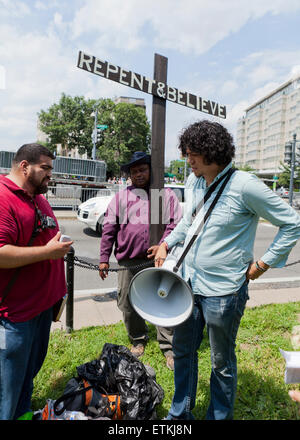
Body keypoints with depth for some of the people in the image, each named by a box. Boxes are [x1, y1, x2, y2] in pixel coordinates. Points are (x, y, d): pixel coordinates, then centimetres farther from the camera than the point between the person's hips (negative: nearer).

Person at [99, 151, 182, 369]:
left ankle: (169, 347, 19)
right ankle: (138, 340, 34)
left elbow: (175, 224, -1)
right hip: (128, 261, 2)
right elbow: (109, 229, 7)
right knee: (128, 303, 12)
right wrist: (104, 258, 2)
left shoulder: (167, 195, 5)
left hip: (158, 260, -2)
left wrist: (164, 246, -17)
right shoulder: (120, 197, 9)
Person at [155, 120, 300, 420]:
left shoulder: (244, 185, -17)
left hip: (223, 291, -7)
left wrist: (263, 264, -11)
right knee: (182, 350, 21)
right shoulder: (192, 182, 4)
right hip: (188, 282, 7)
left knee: (222, 362, 14)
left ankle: (219, 416, 40)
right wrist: (167, 243, 7)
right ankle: (180, 412, 43)